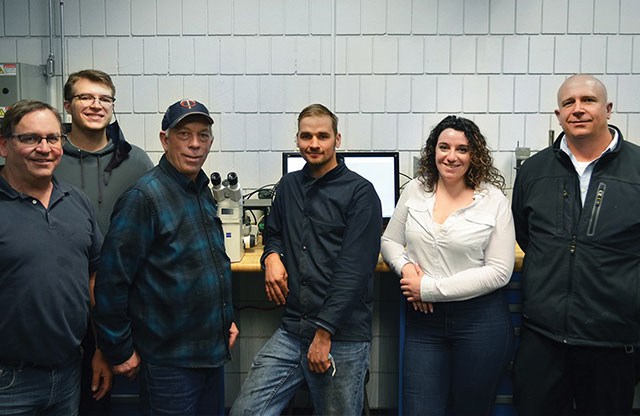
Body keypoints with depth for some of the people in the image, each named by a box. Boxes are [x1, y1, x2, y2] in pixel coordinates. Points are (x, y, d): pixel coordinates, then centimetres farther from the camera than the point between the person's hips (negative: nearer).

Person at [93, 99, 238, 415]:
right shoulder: (144, 196, -17)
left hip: (214, 350, 8)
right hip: (169, 359, -8)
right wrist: (119, 351, -13)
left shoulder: (203, 192, 9)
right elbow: (111, 280, -17)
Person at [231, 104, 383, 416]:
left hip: (343, 338, -4)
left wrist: (324, 333, -15)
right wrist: (271, 256, 3)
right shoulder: (289, 185, 12)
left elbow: (354, 269, -12)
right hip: (291, 332, 5)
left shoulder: (359, 192, -6)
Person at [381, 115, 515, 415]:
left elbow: (499, 272, -9)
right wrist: (405, 267, -10)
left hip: (480, 320, -2)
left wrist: (431, 288, -13)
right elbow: (389, 241, 13)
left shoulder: (494, 200, -5)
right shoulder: (415, 191, 5)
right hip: (423, 321, 2)